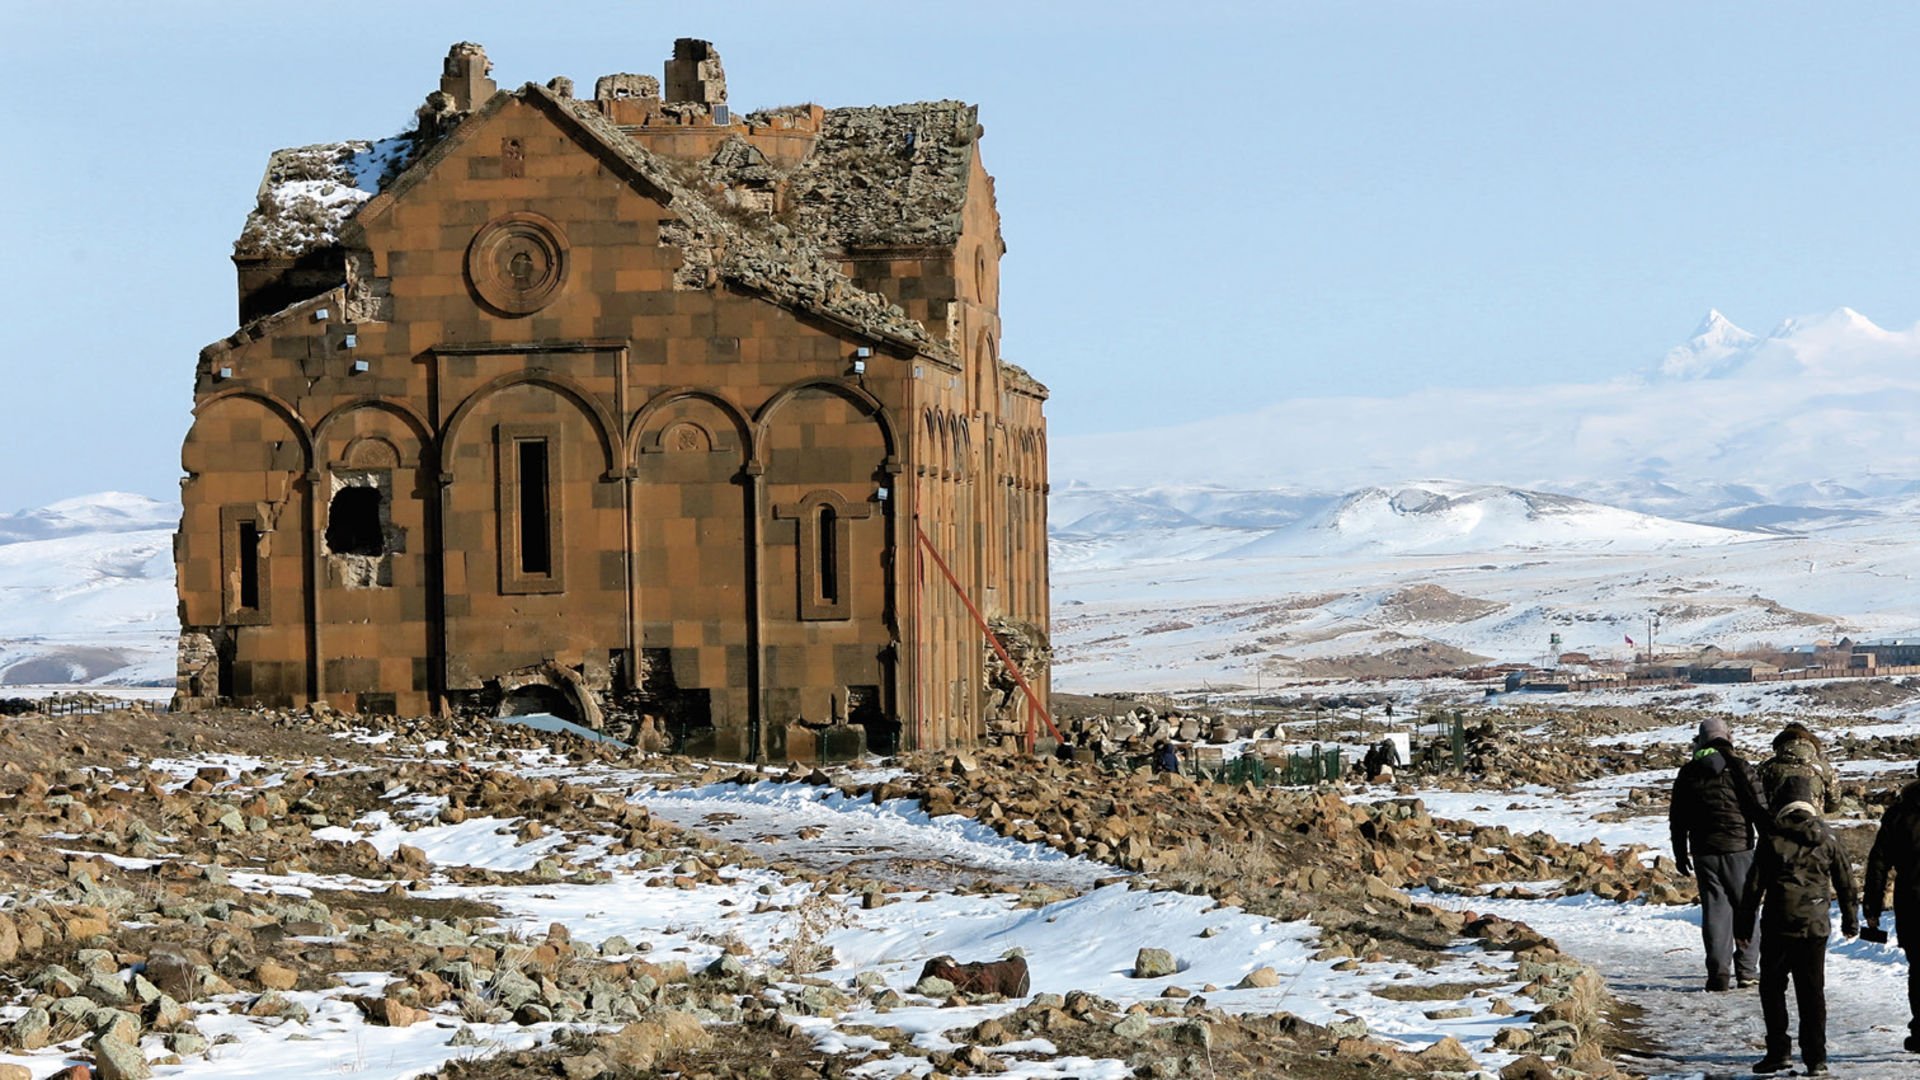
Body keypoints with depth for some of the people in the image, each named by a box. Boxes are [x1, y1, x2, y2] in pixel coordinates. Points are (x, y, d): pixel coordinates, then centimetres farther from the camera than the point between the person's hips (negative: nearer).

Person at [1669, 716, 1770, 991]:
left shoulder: (1688, 773, 6)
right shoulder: (1739, 769, -4)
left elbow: (1677, 818, 10)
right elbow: (1759, 811, -6)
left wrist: (1681, 854, 19)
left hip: (1704, 852, 2)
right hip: (1738, 849, -2)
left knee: (1714, 909, 4)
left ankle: (1718, 972, -3)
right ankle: (1746, 970, 6)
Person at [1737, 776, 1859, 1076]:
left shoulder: (1772, 840, -5)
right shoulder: (1825, 838, 3)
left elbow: (1754, 885, -3)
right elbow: (1846, 882, 11)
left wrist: (1743, 924, 6)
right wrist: (1850, 921, 23)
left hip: (1779, 926, -3)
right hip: (1815, 926, 3)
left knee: (1772, 988, 9)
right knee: (1812, 991, 8)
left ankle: (1779, 1051, 3)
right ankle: (1816, 1057, 6)